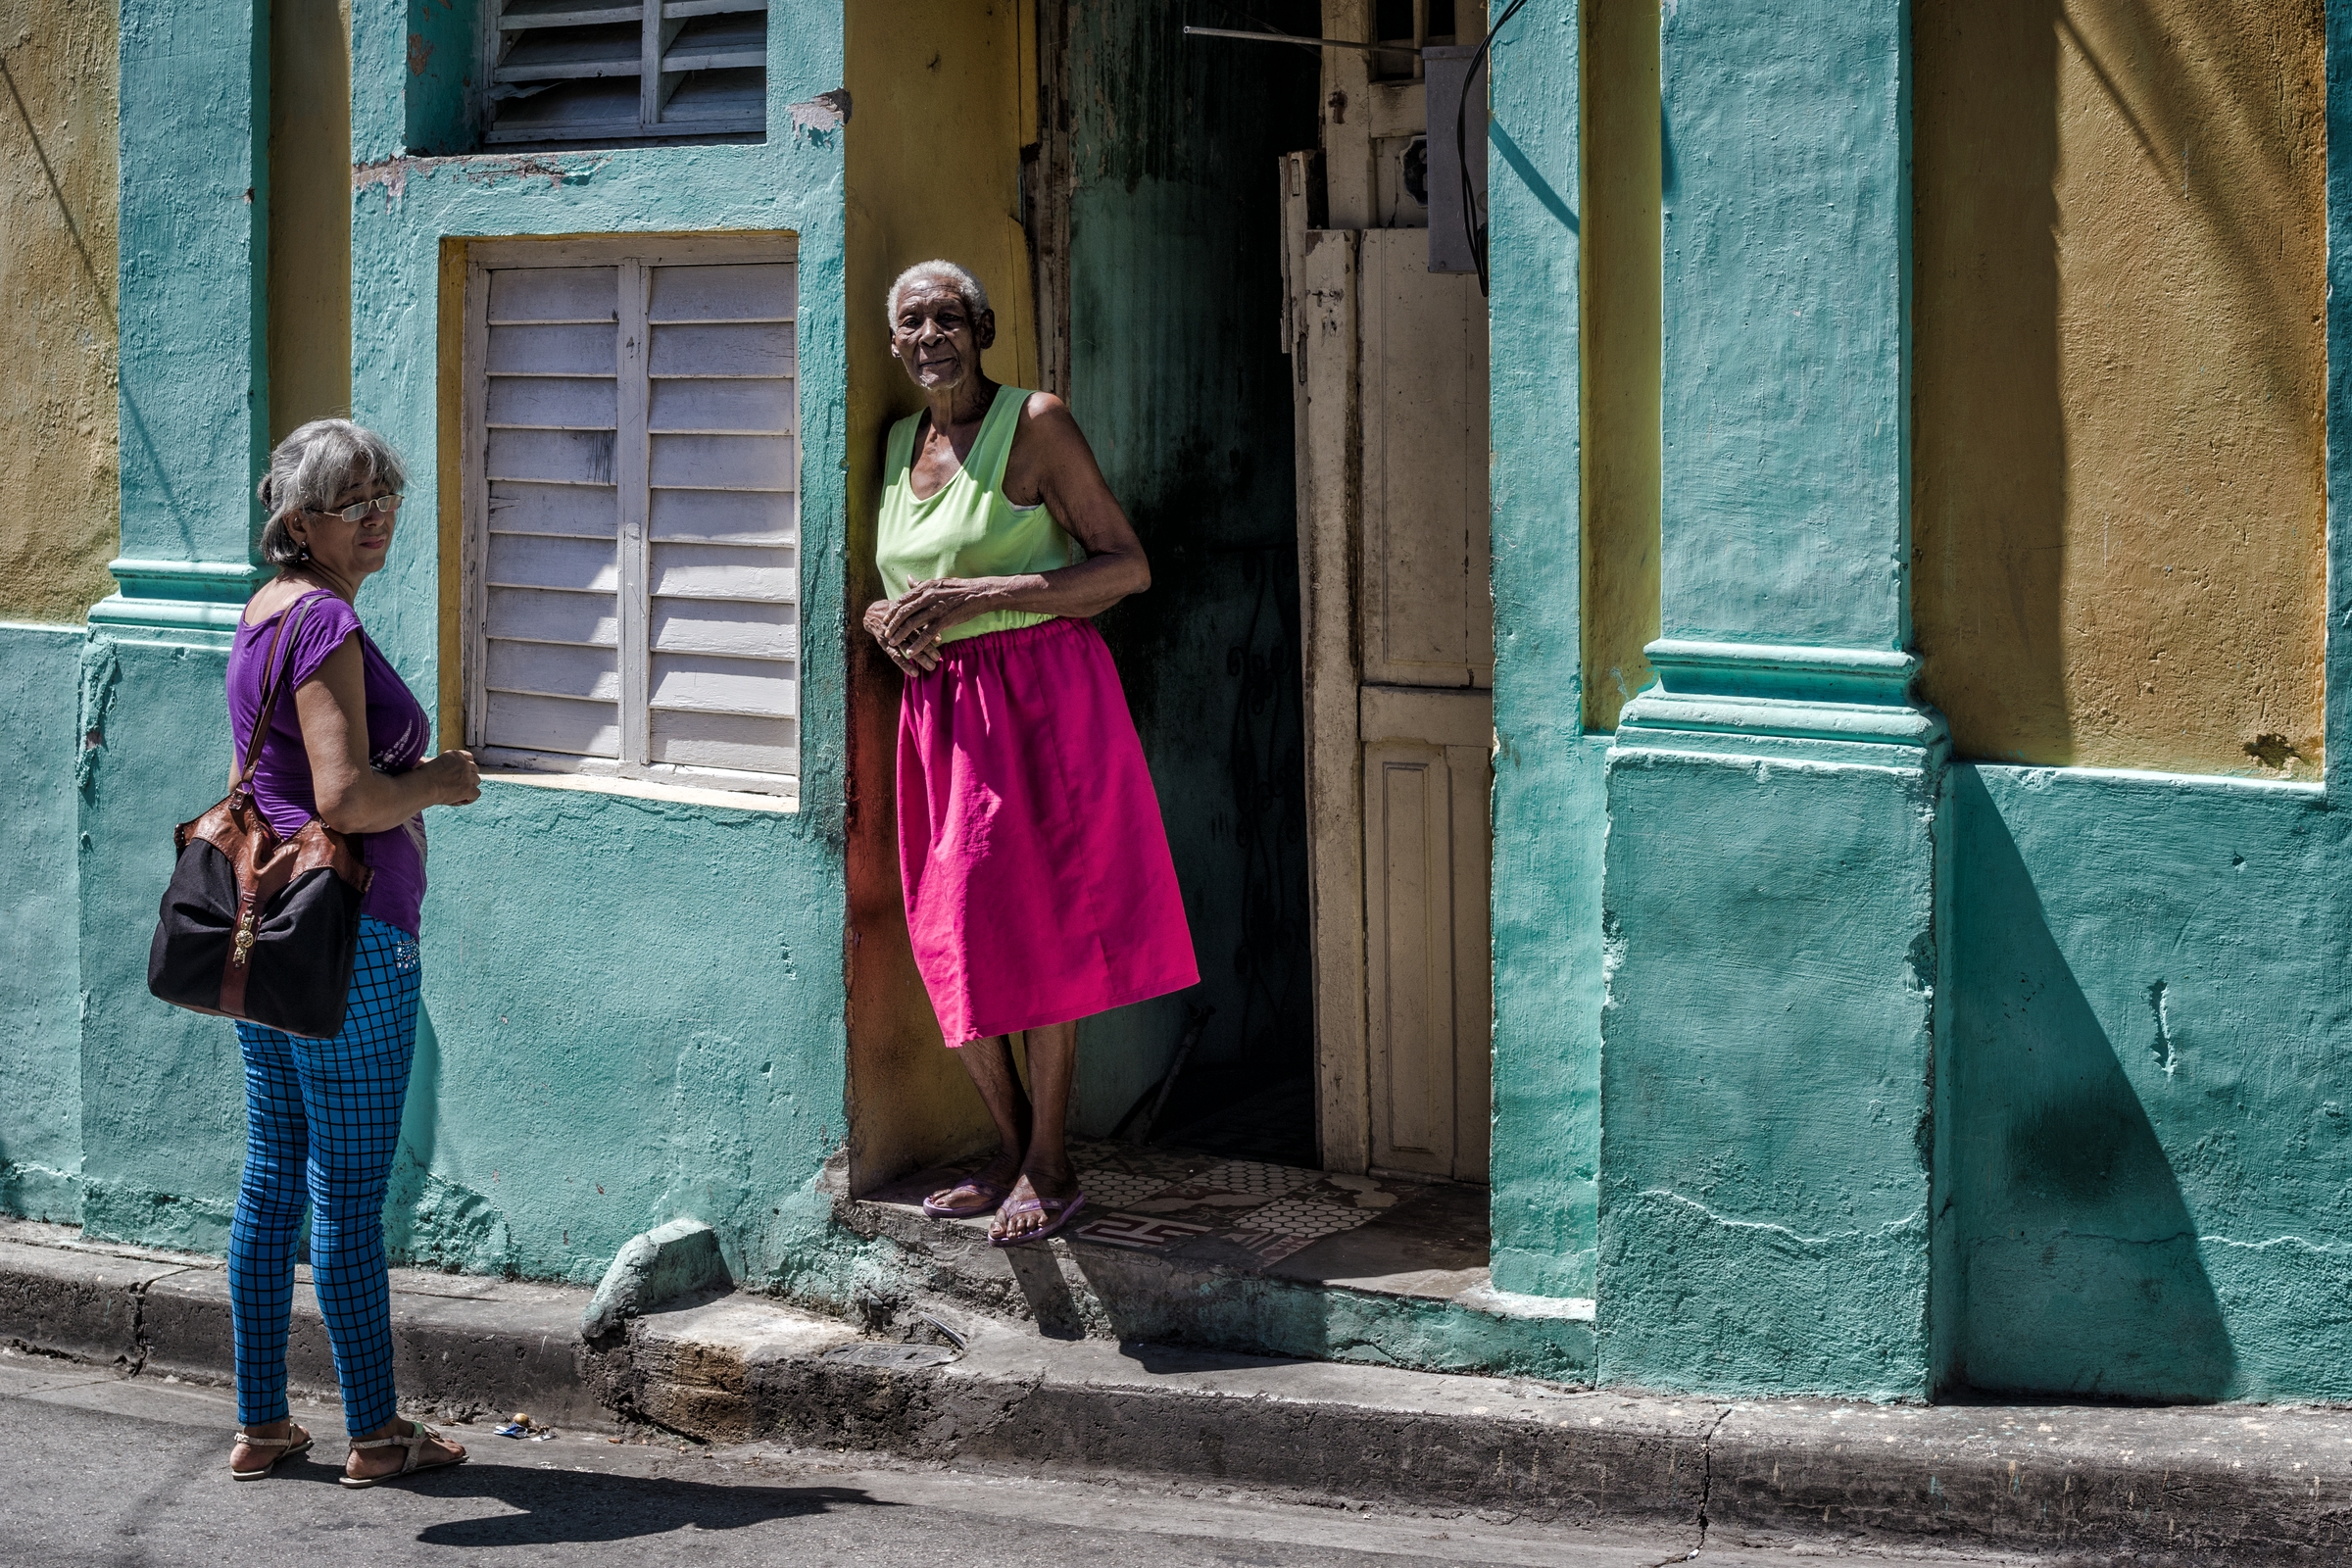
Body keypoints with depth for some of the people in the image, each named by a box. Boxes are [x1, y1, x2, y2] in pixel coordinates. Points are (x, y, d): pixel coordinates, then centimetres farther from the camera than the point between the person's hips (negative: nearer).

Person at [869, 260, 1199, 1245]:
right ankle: (1009, 1149, 20)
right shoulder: (899, 445, 15)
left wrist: (980, 595, -16)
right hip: (938, 708, 6)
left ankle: (1051, 1167, 5)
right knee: (949, 938, 5)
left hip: (1040, 693, -6)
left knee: (1033, 930, -6)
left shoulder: (1035, 423, -5)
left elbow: (1128, 566, -10)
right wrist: (883, 619, 1)